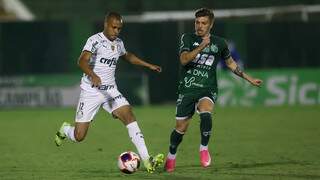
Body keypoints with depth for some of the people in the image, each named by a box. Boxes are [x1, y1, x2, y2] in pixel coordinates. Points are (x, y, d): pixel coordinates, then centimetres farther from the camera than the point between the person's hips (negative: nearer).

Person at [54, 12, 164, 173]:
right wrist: (93, 76, -48)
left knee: (129, 116, -19)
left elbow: (128, 56, 33)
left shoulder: (118, 43, 10)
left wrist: (149, 65, 33)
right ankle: (65, 129, 35)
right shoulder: (95, 40, -14)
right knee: (79, 136, -4)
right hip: (91, 92, -5)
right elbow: (82, 61, -30)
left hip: (110, 91, 5)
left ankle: (147, 160, -24)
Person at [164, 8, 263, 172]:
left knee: (205, 114, -32)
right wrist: (201, 47, -28)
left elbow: (230, 62, 22)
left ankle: (204, 148, -11)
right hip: (187, 89, 0)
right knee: (181, 128, 2)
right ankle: (171, 156, 30)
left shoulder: (219, 43, 6)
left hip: (207, 90, 0)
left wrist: (249, 79, 23)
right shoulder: (188, 38, 0)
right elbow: (183, 59, -16)